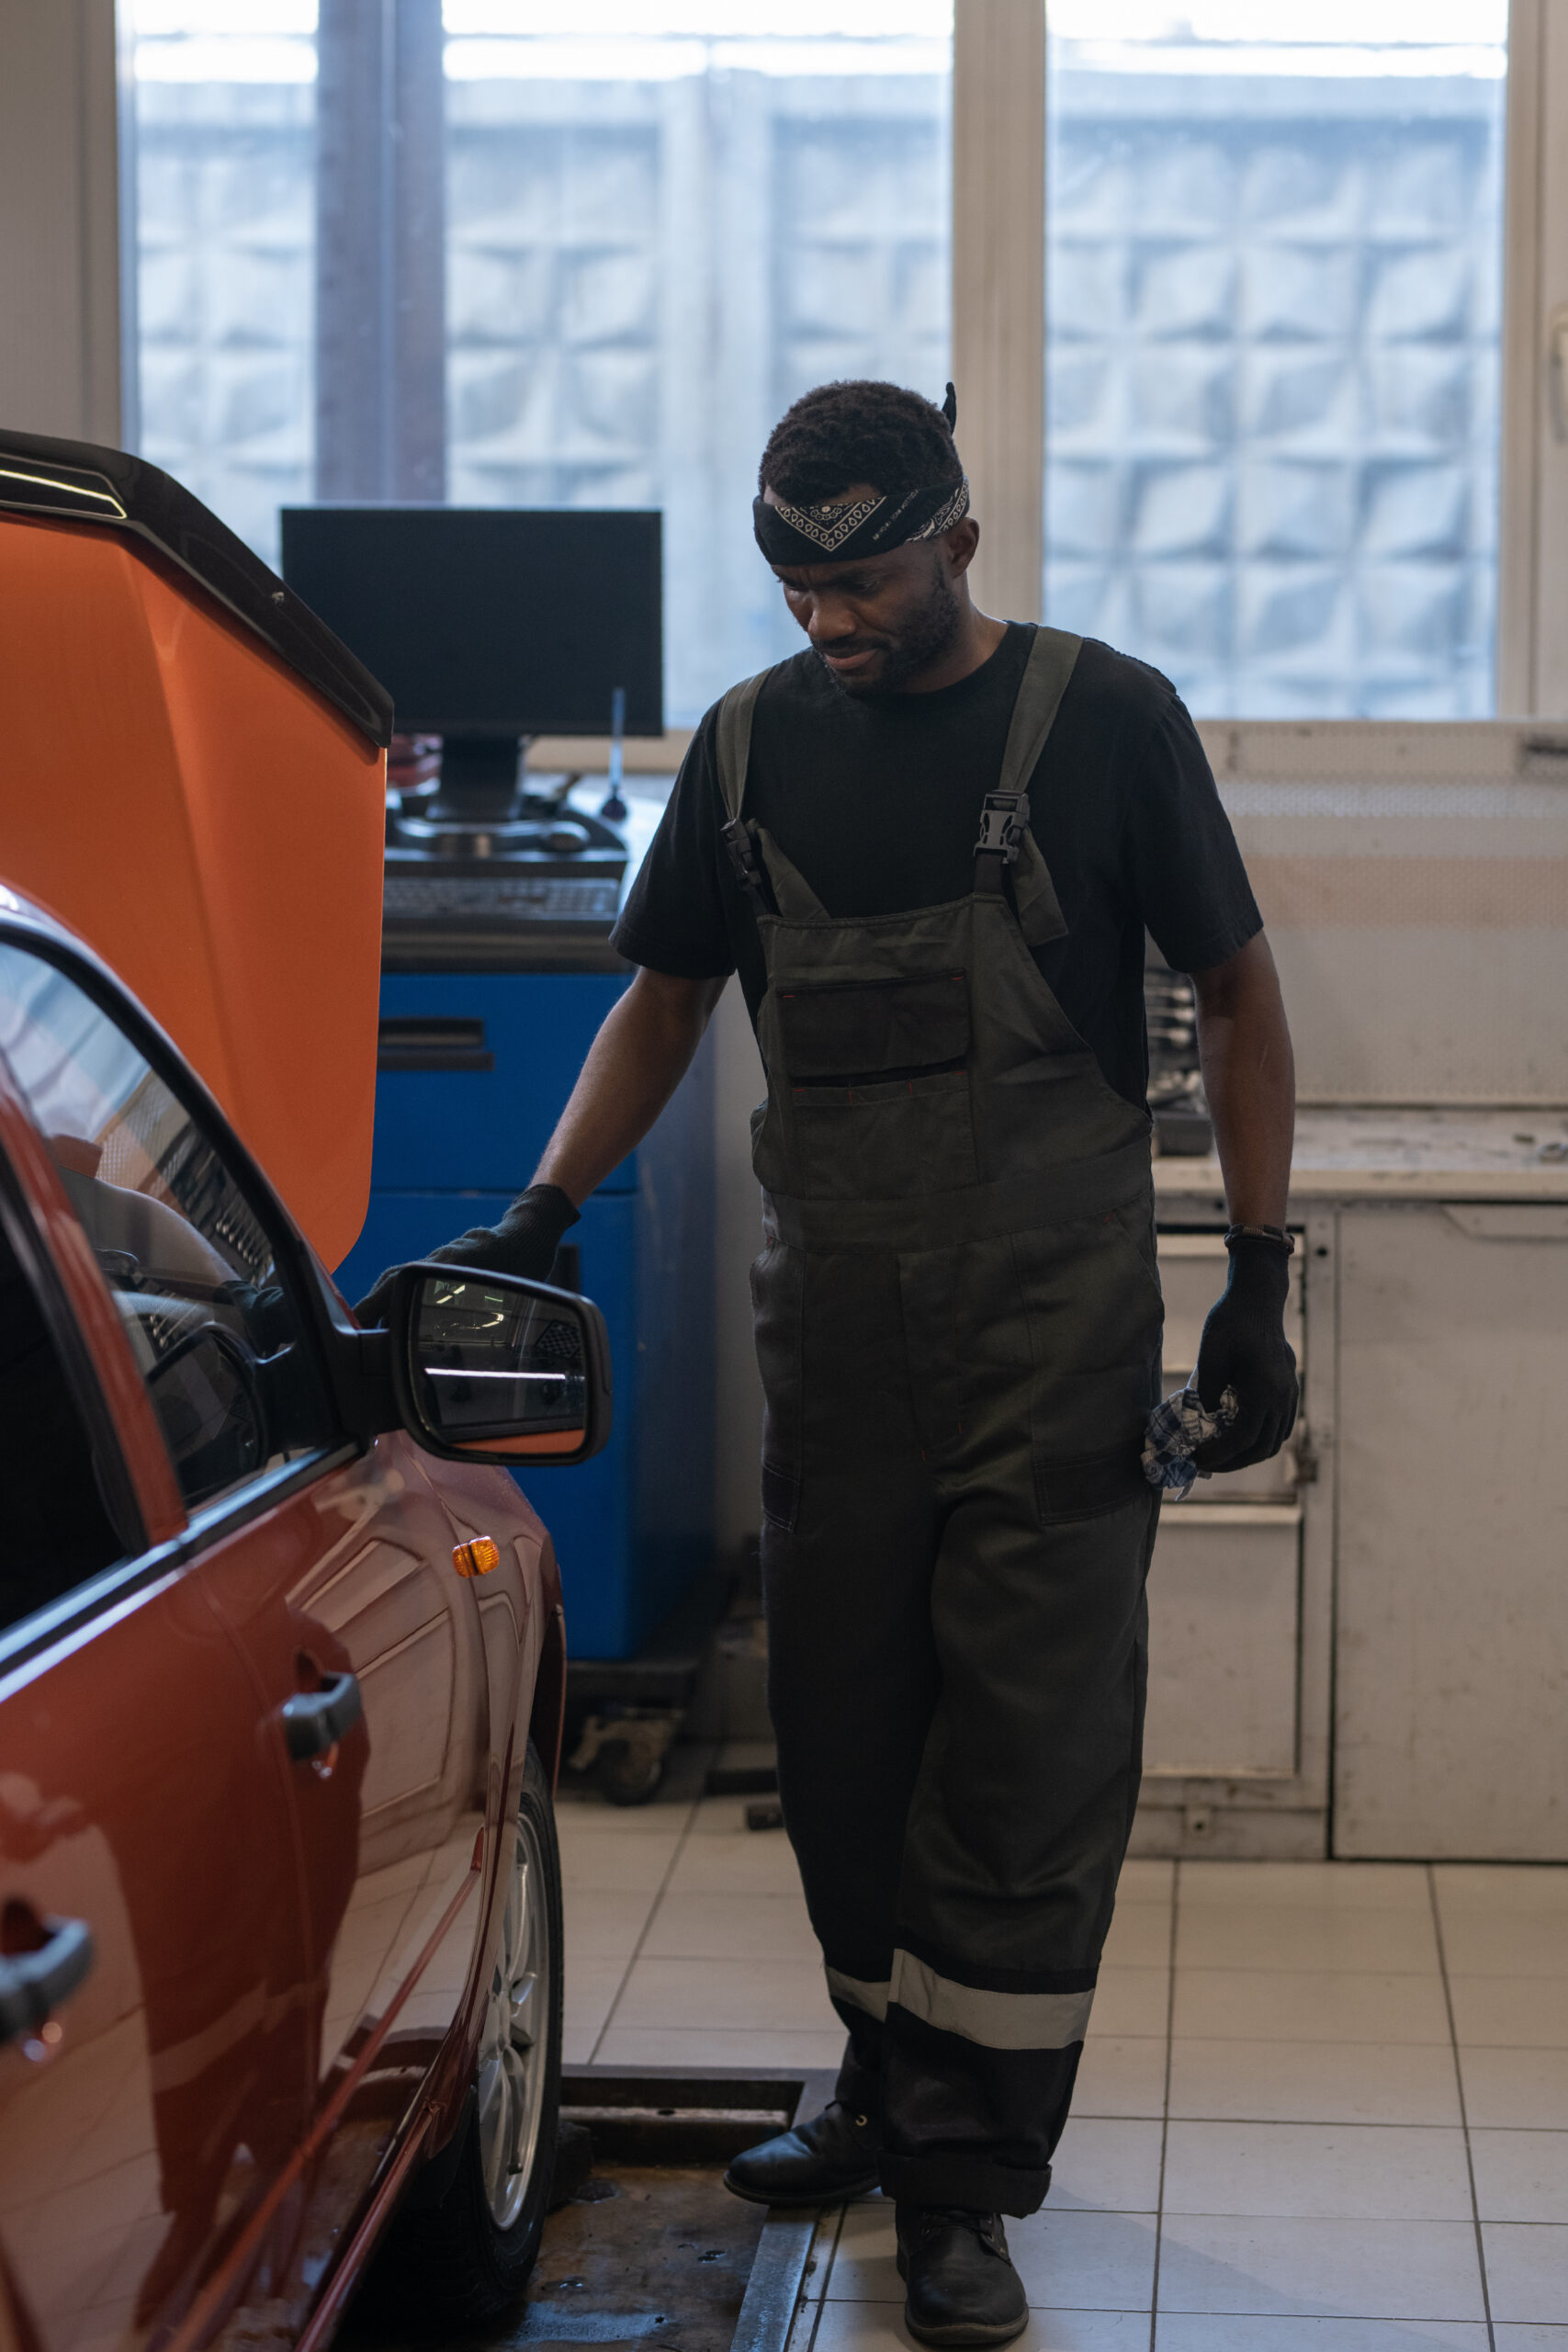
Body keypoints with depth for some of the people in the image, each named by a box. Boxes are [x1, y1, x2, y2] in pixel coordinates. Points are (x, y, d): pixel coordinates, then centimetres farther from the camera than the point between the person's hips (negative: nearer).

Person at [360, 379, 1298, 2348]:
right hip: (831, 1315, 4)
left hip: (1054, 1316, -4)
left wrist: (1258, 1278, -3)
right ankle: (891, 2092, 27)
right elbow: (666, 999, 16)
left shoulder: (1104, 721, -2)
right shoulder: (754, 742, 8)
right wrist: (543, 1210, 2)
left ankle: (966, 2178, 0)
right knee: (841, 1726, 10)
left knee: (1028, 1740, -5)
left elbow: (1236, 998, 3)